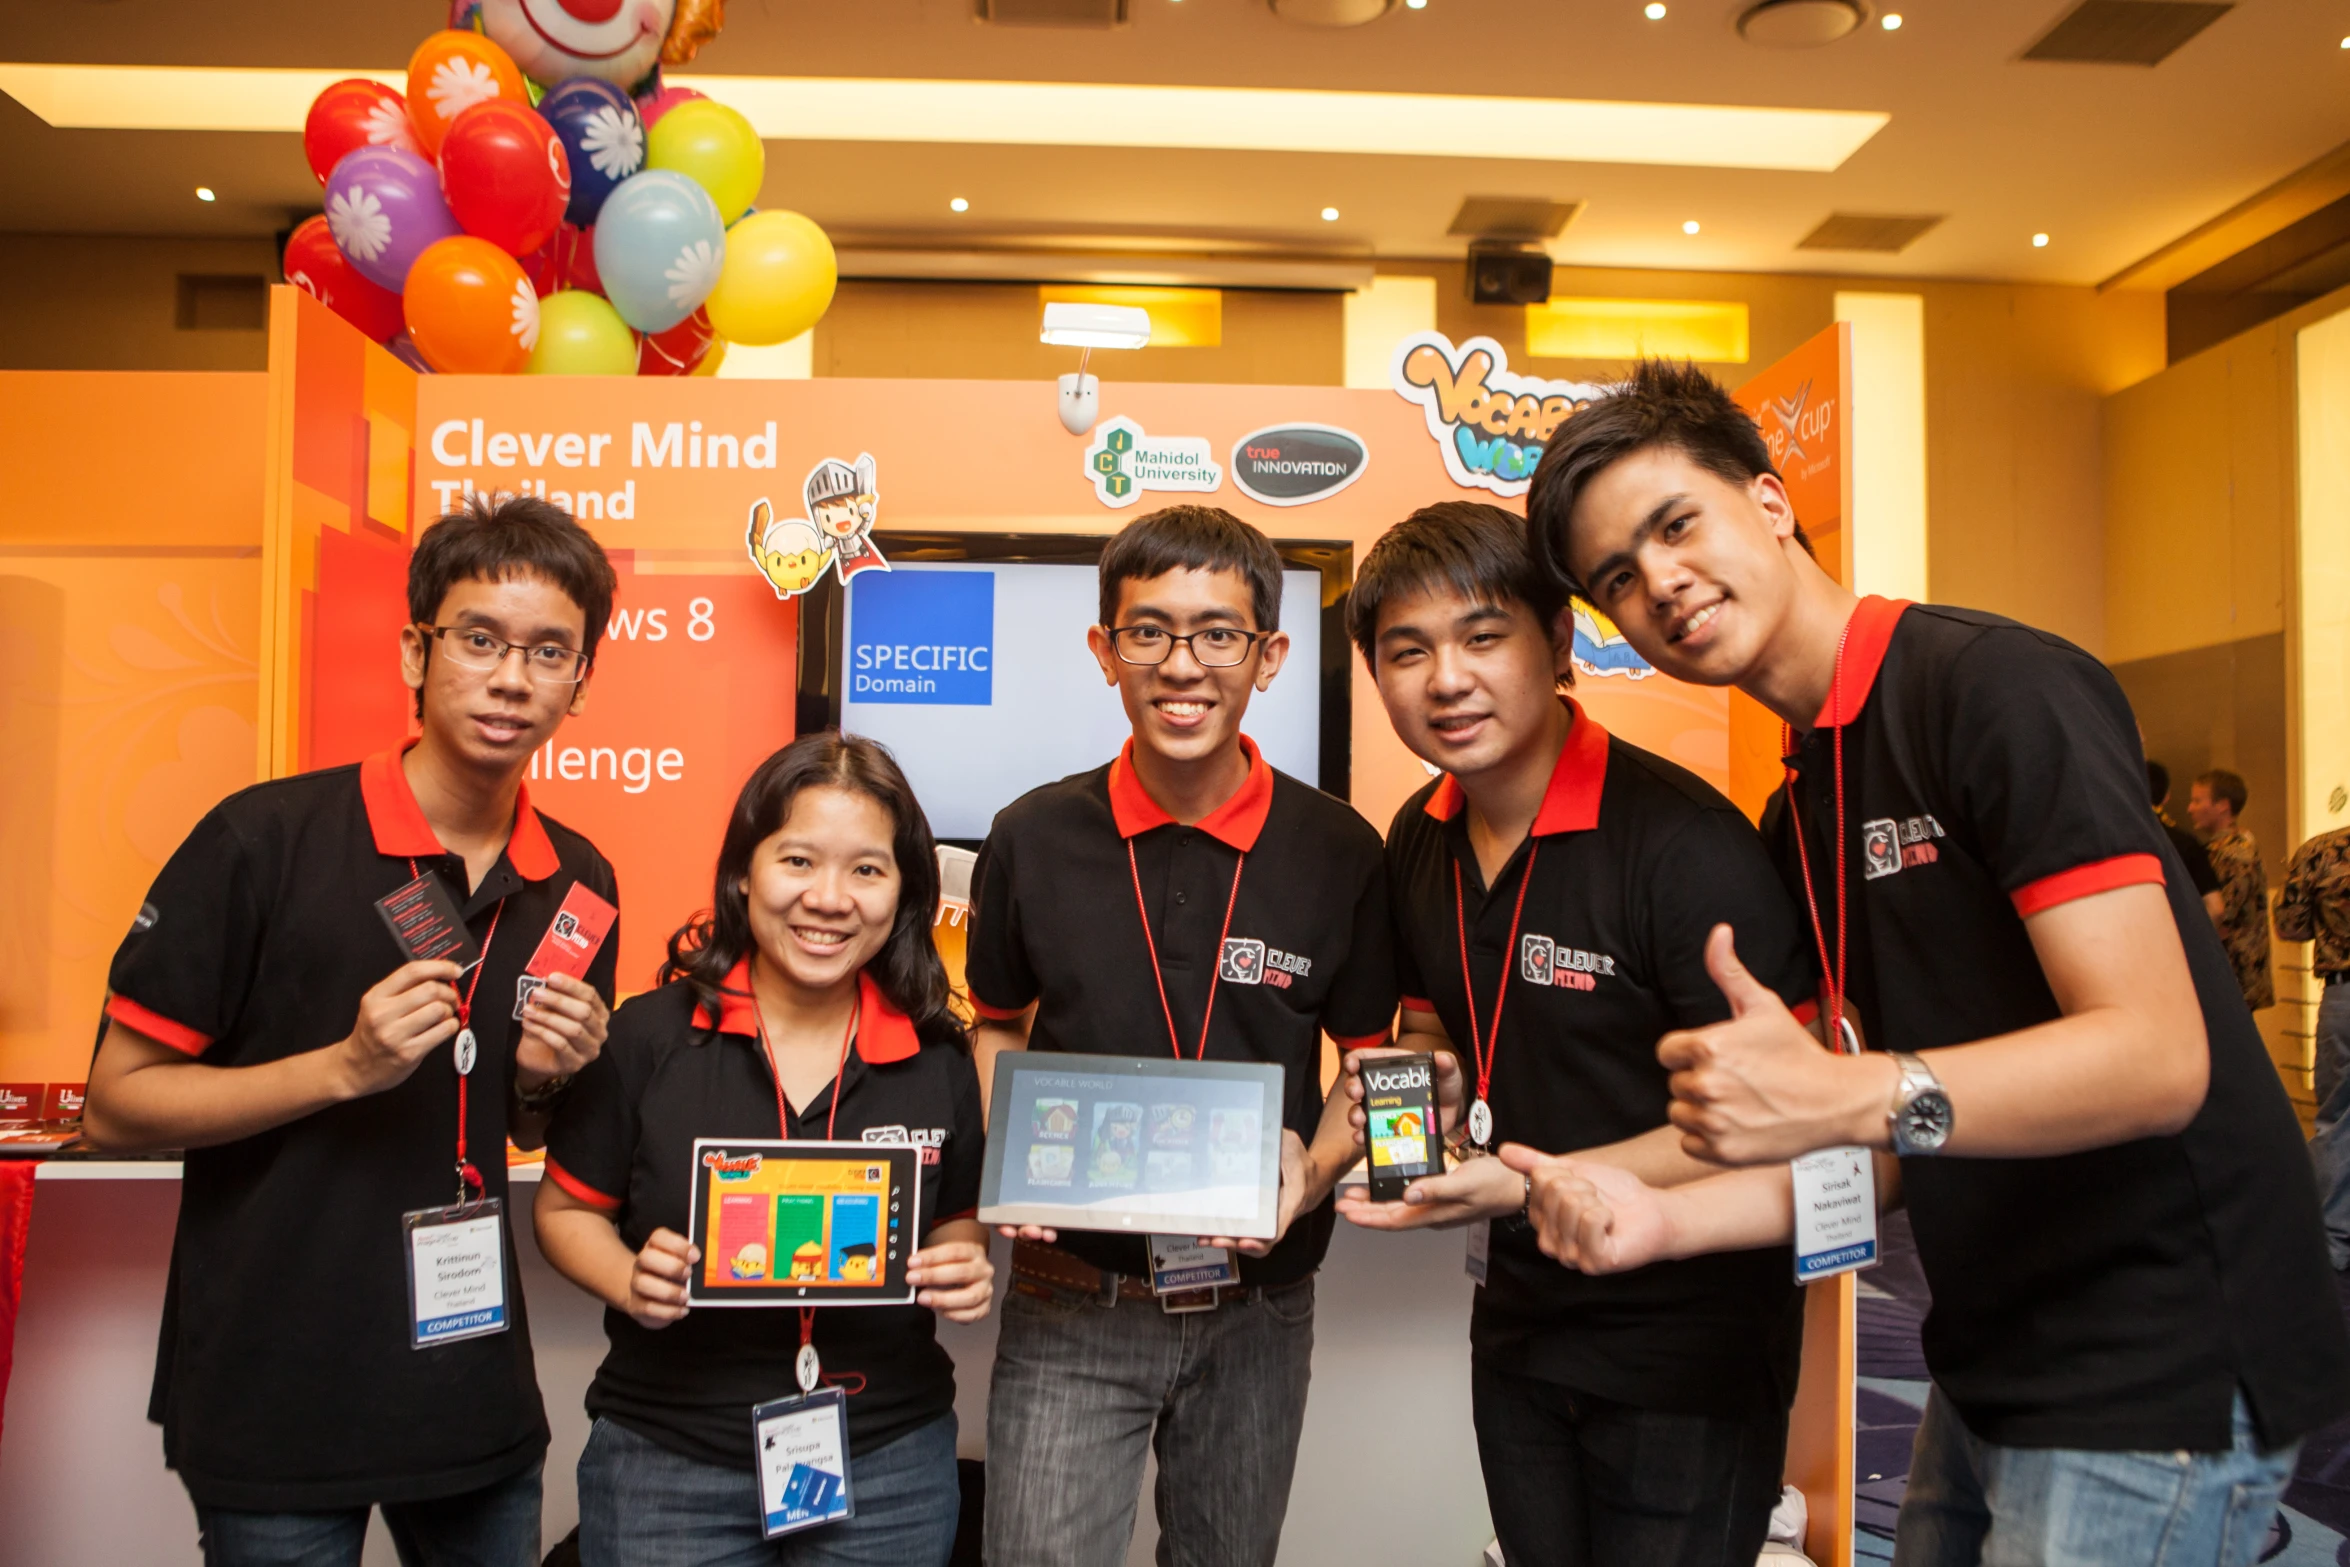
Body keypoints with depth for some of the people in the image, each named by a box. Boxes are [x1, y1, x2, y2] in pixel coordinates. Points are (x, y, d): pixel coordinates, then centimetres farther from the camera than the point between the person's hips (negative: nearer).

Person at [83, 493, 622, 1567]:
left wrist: (542, 1082, -8)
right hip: (273, 1398, -4)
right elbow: (116, 1106, -10)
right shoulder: (264, 839, -14)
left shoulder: (579, 883, 1)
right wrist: (345, 1065, -22)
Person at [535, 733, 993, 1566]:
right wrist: (630, 1279, -17)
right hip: (667, 1465, -1)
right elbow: (566, 1209, 1)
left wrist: (967, 1273, -12)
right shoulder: (649, 1037, -9)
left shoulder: (938, 1059, -4)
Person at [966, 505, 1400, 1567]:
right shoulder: (1032, 839, -5)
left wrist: (1312, 1172, -15)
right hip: (1069, 1304, 0)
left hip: (1256, 1309, 1)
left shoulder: (1339, 854, -8)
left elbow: (1369, 1062, 3)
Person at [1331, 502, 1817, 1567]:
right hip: (1519, 1316, 7)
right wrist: (1428, 1085, -6)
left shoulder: (1686, 842, -23)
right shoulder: (1418, 841, 0)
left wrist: (1541, 1180, -27)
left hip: (1689, 1334, -6)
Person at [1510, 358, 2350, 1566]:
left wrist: (1850, 1098, -35)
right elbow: (1911, 1139, 8)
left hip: (2156, 1376, -8)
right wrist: (1662, 1220, -5)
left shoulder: (1996, 687, -17)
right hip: (1994, 1366, 8)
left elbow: (2158, 1057, -23)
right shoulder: (1801, 815, 9)